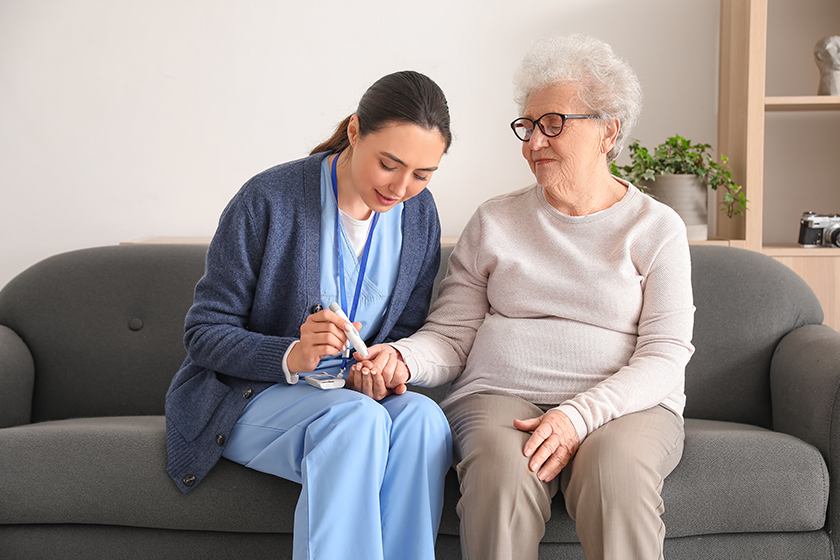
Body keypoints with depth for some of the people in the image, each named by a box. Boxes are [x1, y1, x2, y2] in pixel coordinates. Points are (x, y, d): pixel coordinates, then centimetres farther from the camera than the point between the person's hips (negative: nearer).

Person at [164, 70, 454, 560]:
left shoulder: (419, 215, 2)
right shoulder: (270, 199, -13)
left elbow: (408, 330, 11)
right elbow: (204, 333, -11)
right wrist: (291, 357, -29)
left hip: (355, 394, 4)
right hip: (248, 394, -4)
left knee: (422, 416, -29)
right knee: (358, 418, -35)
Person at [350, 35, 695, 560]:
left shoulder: (657, 228, 7)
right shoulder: (494, 221, 14)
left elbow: (664, 358, -3)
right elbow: (450, 337, 10)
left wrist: (579, 416, -19)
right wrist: (402, 357, -14)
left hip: (624, 404, -1)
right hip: (500, 396, 1)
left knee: (617, 471, -36)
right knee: (503, 468, -34)